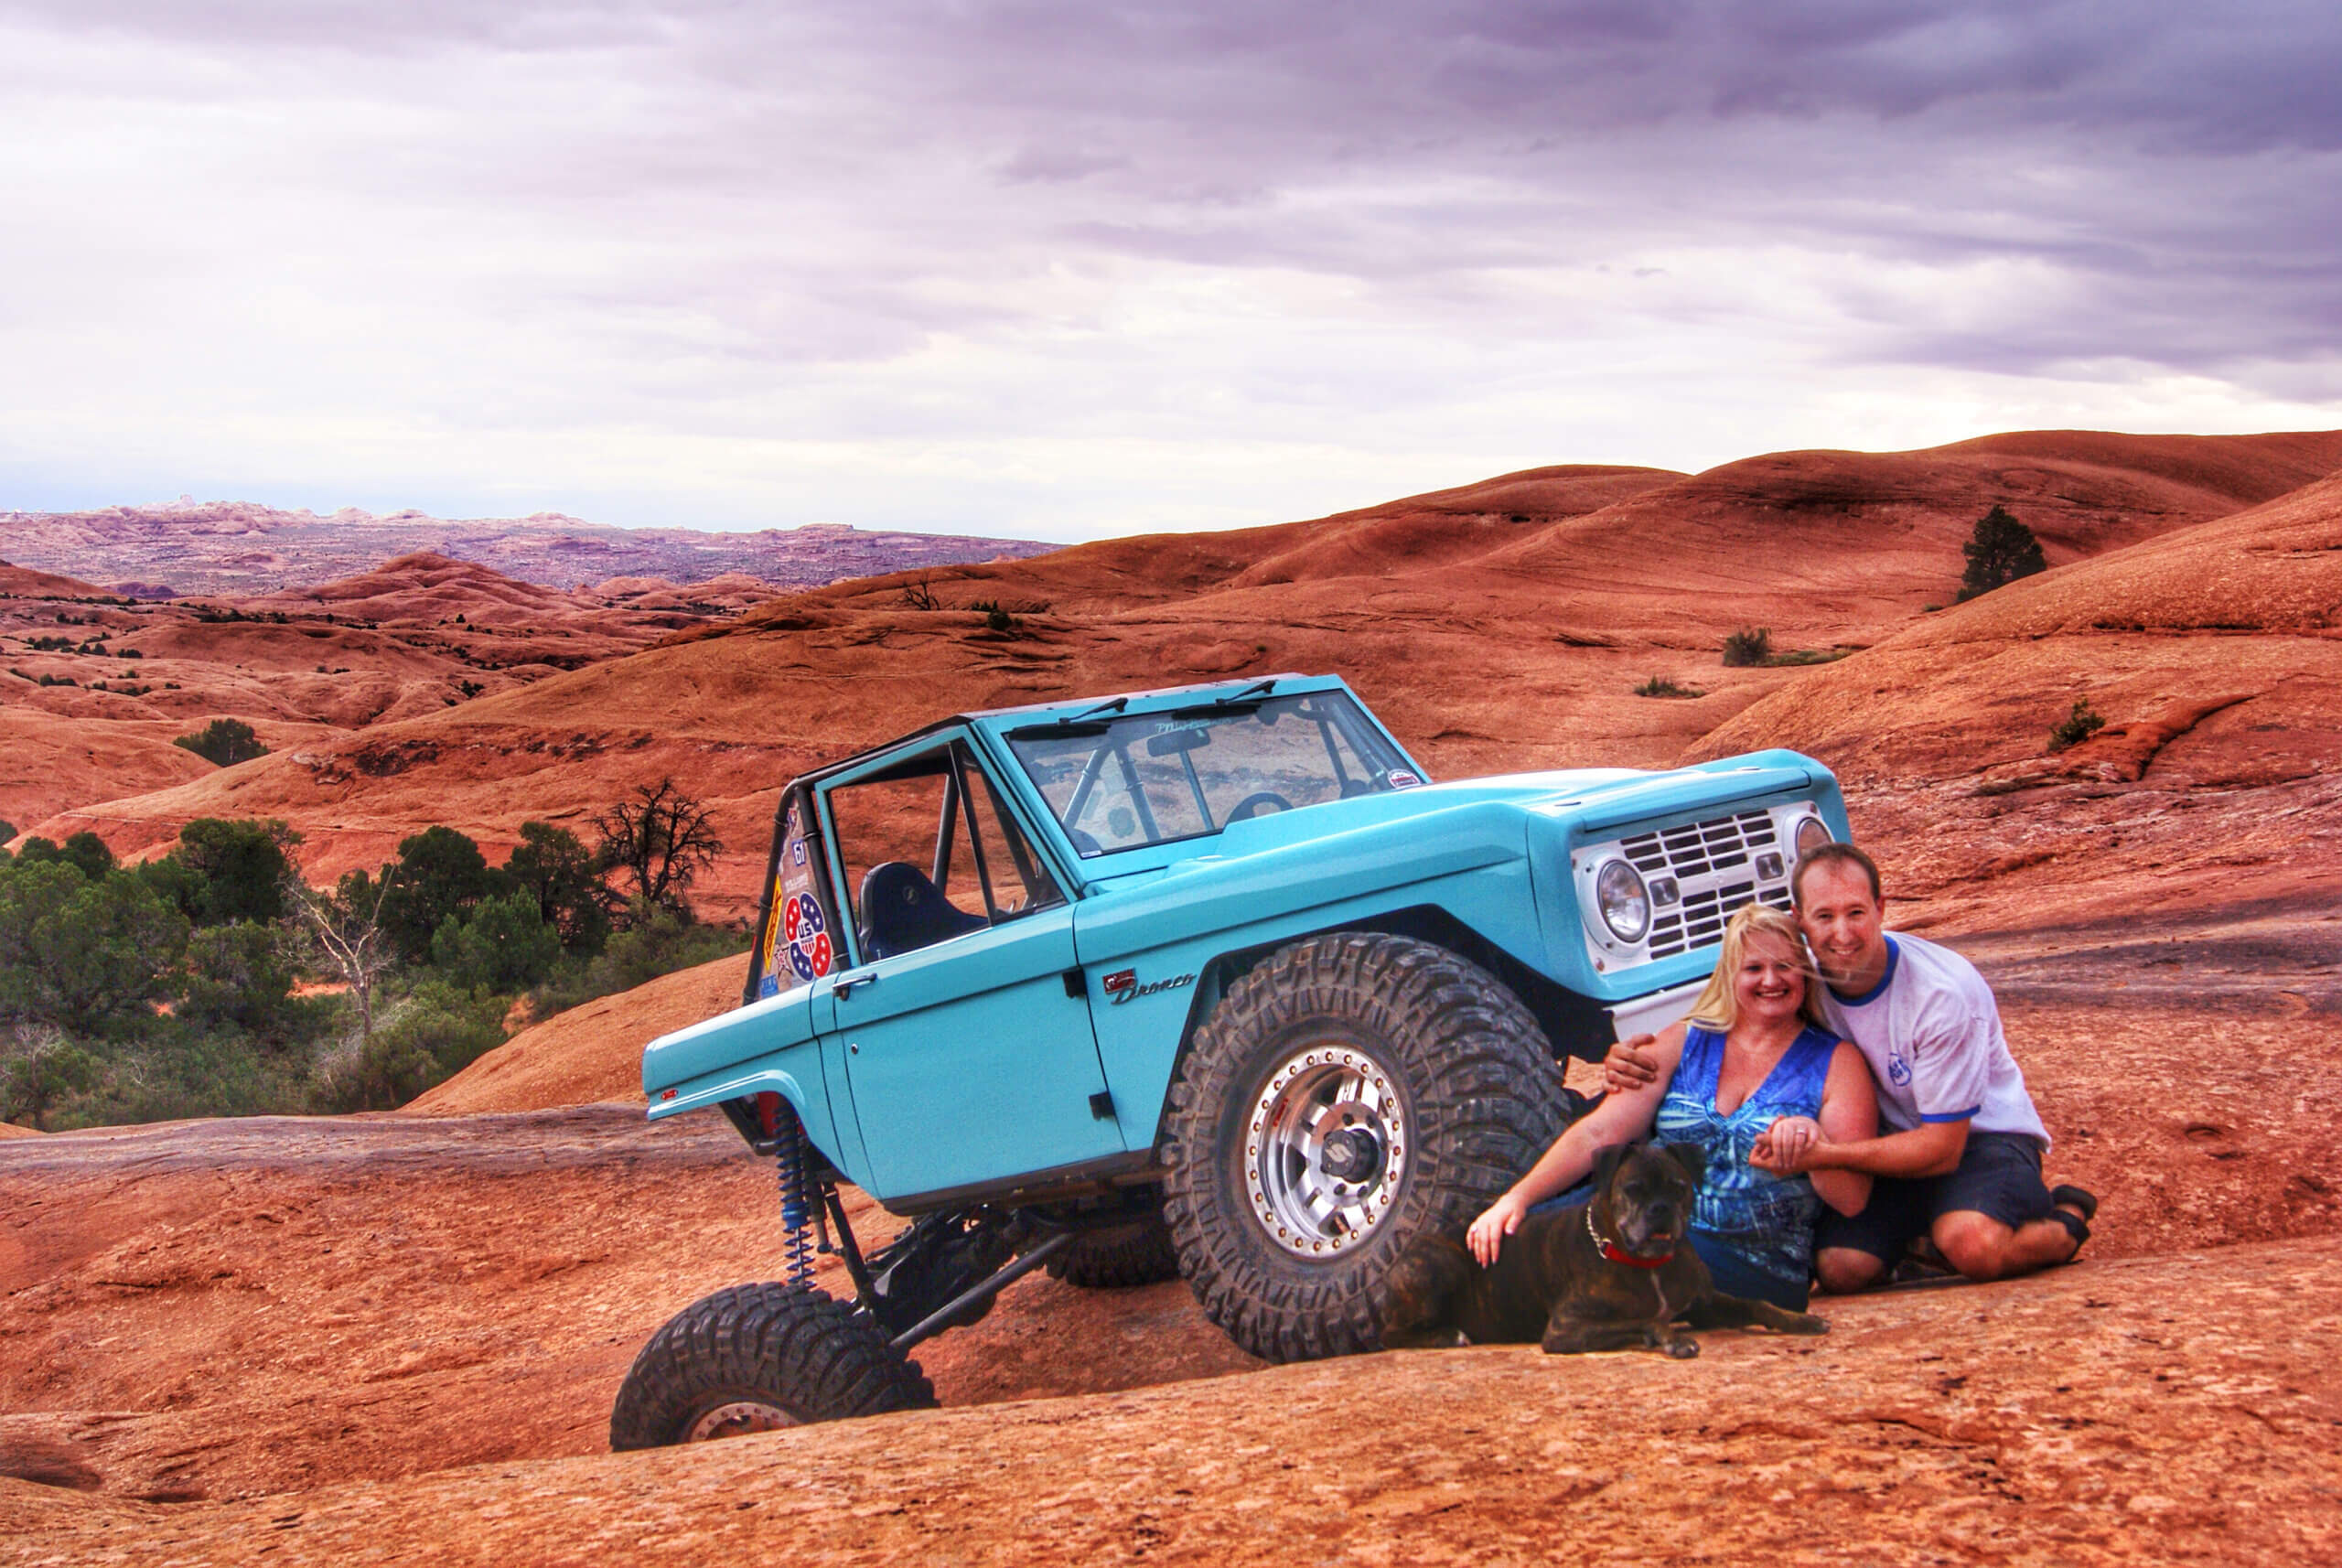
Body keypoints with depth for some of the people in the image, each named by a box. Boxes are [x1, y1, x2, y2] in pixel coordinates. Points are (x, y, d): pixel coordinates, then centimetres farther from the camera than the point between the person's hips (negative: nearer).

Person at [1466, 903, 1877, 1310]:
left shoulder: (1835, 1062, 5)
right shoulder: (1684, 1043, 13)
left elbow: (1852, 1200, -2)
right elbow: (1598, 1133, 4)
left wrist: (1815, 1145, -23)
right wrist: (1519, 1196, -10)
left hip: (1750, 1260, -3)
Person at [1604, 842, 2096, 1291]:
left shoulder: (1944, 993, -26)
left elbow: (1942, 1147, -25)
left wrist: (1823, 1155, -37)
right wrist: (1638, 1057, -23)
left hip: (1983, 1135, -5)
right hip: (1895, 1141, 5)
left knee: (1976, 1246, -36)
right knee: (1840, 1267, -22)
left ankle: (2064, 1222, -1)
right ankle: (1922, 1231, 12)